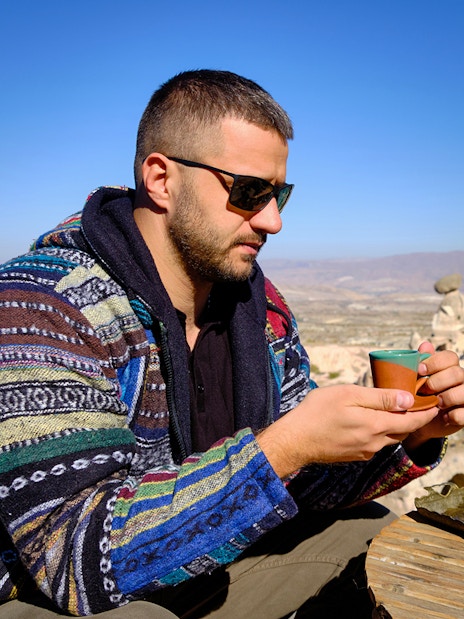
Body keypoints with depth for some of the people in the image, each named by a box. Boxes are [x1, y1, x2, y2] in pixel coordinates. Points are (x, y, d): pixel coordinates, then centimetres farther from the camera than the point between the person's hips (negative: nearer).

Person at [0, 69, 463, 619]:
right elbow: (74, 558, -32)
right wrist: (280, 446, -36)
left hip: (204, 573, 6)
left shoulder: (260, 305, -4)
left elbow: (299, 481, 0)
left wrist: (409, 435, -18)